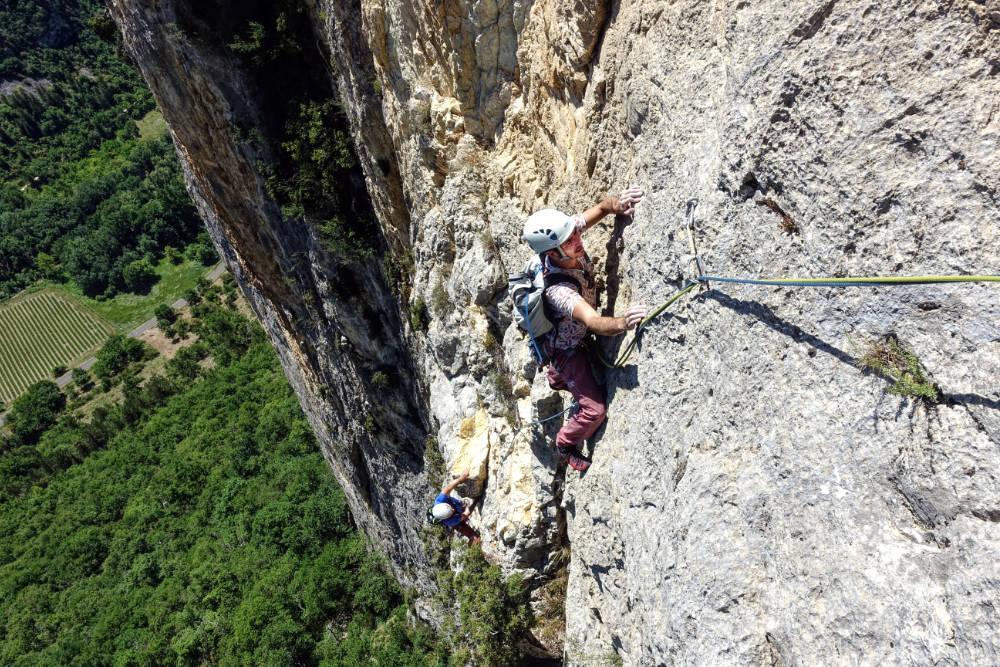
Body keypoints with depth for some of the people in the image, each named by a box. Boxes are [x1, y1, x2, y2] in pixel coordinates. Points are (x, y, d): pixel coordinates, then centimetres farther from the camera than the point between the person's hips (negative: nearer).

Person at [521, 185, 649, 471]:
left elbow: (600, 207, -16)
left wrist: (616, 204, -39)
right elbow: (593, 322, -58)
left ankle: (556, 380, 78)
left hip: (573, 332, 8)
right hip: (567, 347, -8)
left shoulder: (566, 235, -26)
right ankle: (565, 444, 28)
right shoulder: (557, 289, -47)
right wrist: (623, 323, -78)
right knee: (594, 408, -3)